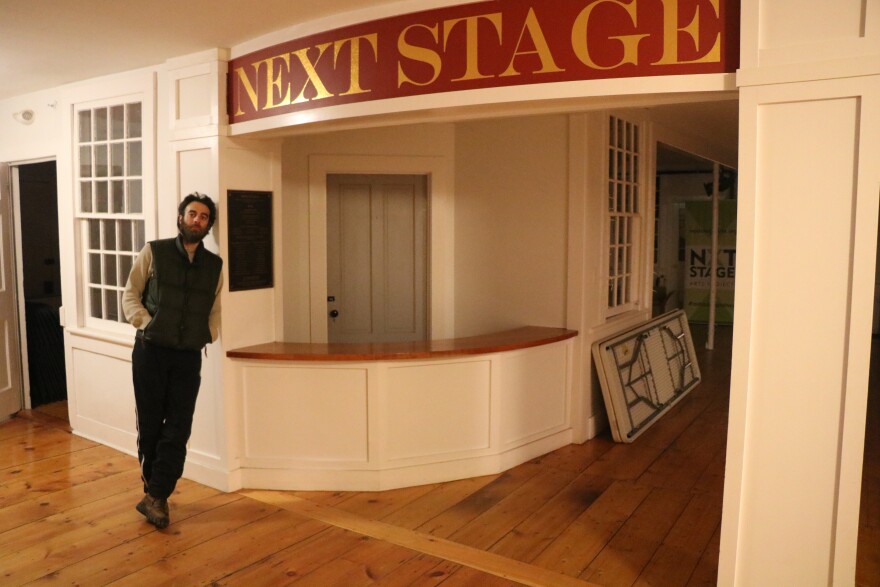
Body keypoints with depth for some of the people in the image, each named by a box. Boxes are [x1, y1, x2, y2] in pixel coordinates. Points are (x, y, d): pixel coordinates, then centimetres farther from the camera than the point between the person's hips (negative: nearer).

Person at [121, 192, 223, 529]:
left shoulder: (214, 265, 8)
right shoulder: (154, 252, 1)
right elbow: (130, 295, 3)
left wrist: (209, 336, 1)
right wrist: (146, 324, -11)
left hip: (188, 356, 2)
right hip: (150, 351, -2)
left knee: (178, 428, -2)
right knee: (150, 424, 7)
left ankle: (156, 496, 7)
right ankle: (155, 490, 24)